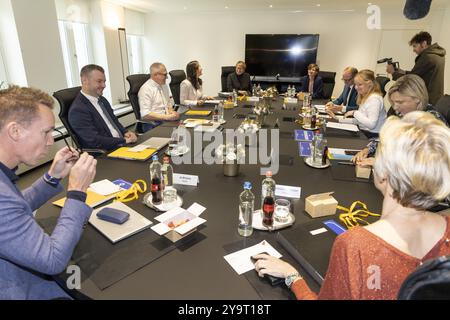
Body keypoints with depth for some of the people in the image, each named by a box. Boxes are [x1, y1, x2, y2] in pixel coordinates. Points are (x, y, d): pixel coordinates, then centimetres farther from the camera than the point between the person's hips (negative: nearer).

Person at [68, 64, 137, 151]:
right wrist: (124, 140, -17)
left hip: (121, 147, 8)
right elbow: (94, 141, -18)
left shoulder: (102, 100, 15)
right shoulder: (78, 109, -12)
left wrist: (125, 133, 0)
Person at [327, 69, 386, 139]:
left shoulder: (374, 98, -16)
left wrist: (355, 112, -20)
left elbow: (371, 124, -26)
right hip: (364, 132, 8)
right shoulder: (365, 97, 13)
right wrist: (338, 119, 6)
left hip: (373, 136, -8)